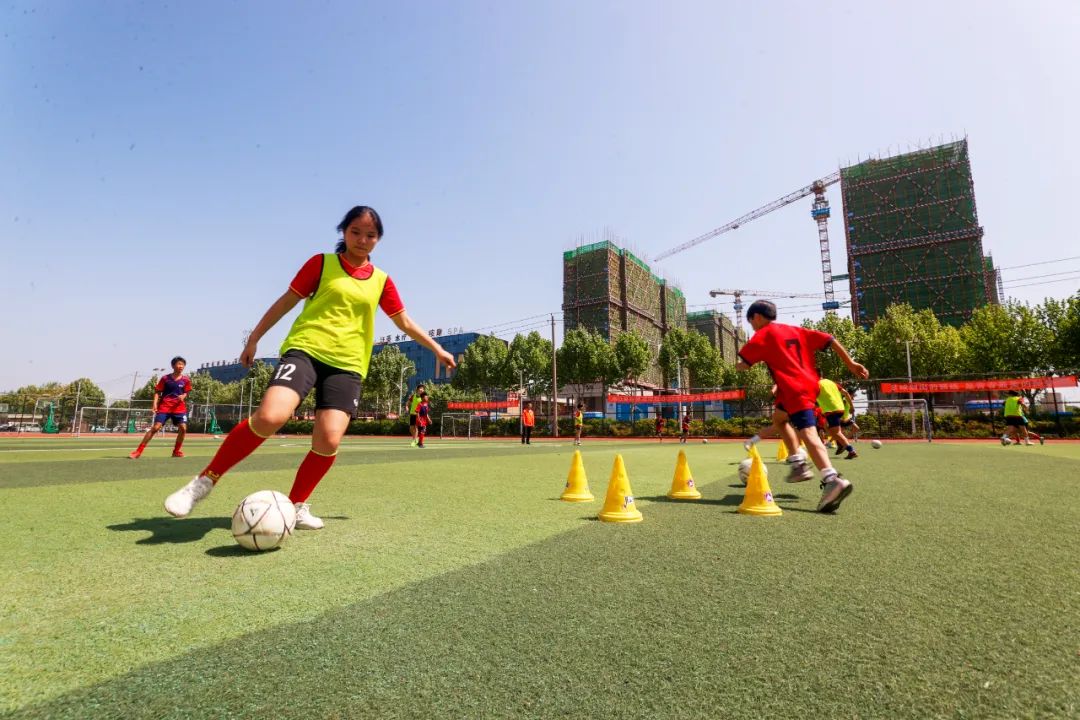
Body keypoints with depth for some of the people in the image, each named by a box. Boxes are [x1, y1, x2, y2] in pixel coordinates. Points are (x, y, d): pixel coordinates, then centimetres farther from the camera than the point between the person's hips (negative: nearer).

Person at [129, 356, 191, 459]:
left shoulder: (186, 380, 3)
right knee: (155, 427, -12)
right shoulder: (165, 378, -1)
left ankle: (176, 451, 9)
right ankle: (138, 451, -2)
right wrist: (155, 404, -10)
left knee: (183, 428, -10)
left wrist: (183, 396, -12)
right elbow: (157, 392, 3)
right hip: (164, 407, -2)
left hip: (179, 408, 2)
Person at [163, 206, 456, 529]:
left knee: (329, 441, -13)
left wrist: (438, 349, 18)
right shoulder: (322, 263, 6)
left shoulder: (381, 281, 12)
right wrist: (254, 338, 11)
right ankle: (205, 480, -2)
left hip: (347, 363, 2)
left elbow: (405, 322, 19)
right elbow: (287, 301, 11)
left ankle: (296, 505, 12)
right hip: (305, 349, -2)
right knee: (269, 417, -26)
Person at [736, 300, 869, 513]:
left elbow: (743, 364, -5)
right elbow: (830, 340, 14)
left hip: (794, 390, -9)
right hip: (810, 384, 9)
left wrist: (739, 365, 18)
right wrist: (851, 363, 16)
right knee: (780, 416, 28)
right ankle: (800, 465, 25)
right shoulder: (796, 330, 20)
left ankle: (833, 480, -38)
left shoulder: (763, 335, 0)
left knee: (808, 433, -20)